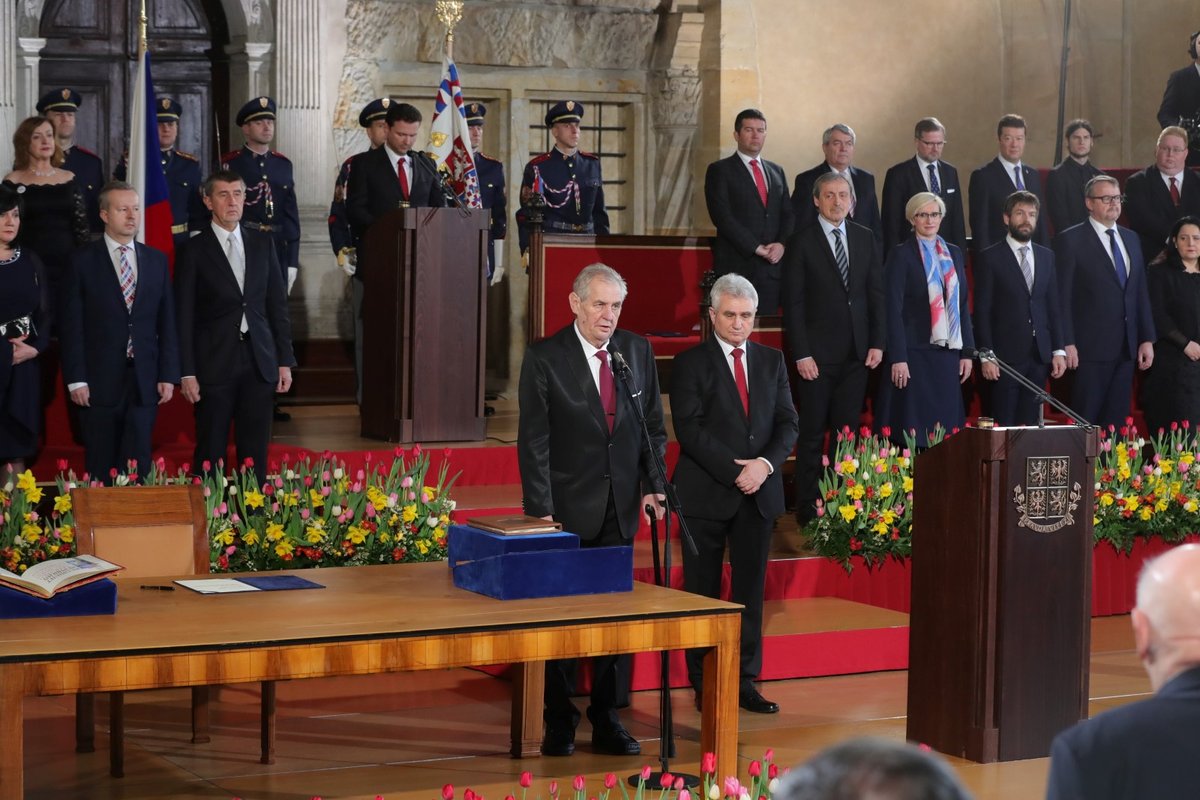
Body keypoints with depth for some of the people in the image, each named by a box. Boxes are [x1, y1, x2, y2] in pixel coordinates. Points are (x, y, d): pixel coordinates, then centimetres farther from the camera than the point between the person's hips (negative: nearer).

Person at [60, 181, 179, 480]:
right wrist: (76, 379, -8)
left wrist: (168, 375, 3)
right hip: (99, 381, -2)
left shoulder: (156, 260, 10)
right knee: (101, 469, 2)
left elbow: (167, 322, 10)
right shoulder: (84, 261, 0)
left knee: (138, 467, 1)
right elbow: (72, 325, -2)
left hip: (145, 381, 2)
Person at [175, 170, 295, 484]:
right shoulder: (194, 251, -1)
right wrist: (187, 373, -8)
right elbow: (184, 317, -2)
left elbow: (277, 304, 11)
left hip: (260, 363, 3)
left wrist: (285, 360, 7)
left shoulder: (262, 243, 9)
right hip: (215, 363, -3)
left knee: (255, 454, 6)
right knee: (210, 454, 1)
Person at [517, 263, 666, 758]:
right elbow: (533, 441, -9)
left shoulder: (638, 352, 5)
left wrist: (653, 486, -2)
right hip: (566, 509, -3)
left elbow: (654, 427, 10)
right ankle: (559, 722, 14)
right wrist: (540, 511, -14)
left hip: (621, 508, 4)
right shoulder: (544, 358, -7)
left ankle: (608, 720, 15)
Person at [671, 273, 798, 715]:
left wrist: (765, 463, -11)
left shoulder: (772, 361, 12)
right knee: (702, 591, 1)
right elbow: (689, 429, -10)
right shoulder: (690, 363, -2)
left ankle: (745, 680, 12)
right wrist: (734, 469, -16)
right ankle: (704, 683, 8)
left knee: (751, 588, 6)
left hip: (758, 492, 4)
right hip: (706, 493, -4)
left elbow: (787, 422, 7)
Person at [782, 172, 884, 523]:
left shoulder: (865, 239, 10)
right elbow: (793, 303, -5)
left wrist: (877, 343, 3)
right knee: (812, 435, 1)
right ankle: (808, 509, 6)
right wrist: (801, 354, -11)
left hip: (856, 353, 4)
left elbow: (876, 293, 11)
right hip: (817, 354, -4)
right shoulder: (801, 243, -3)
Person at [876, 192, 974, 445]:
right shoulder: (901, 255, -2)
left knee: (946, 430, 3)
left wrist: (966, 352, 9)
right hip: (914, 354, -5)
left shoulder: (954, 254, 14)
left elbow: (963, 305, 16)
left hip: (948, 353, 5)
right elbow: (893, 309, -7)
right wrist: (898, 358, -14)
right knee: (912, 428, -6)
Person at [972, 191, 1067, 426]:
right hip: (1005, 355, -4)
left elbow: (1054, 307, 15)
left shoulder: (1046, 256, 14)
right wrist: (986, 356, -11)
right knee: (1002, 428, -5)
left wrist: (1059, 350, 7)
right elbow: (982, 312, -4)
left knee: (1029, 424, 4)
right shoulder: (990, 258, -1)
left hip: (1039, 356, 4)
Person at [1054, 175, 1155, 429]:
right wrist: (1067, 343, -14)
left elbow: (1141, 293, 16)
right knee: (1086, 424, -4)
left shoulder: (1131, 238, 15)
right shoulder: (1071, 240, -4)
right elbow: (1062, 297, -8)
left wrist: (1147, 339, 10)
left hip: (1127, 348, 6)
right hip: (1091, 348, -6)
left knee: (1116, 422, 6)